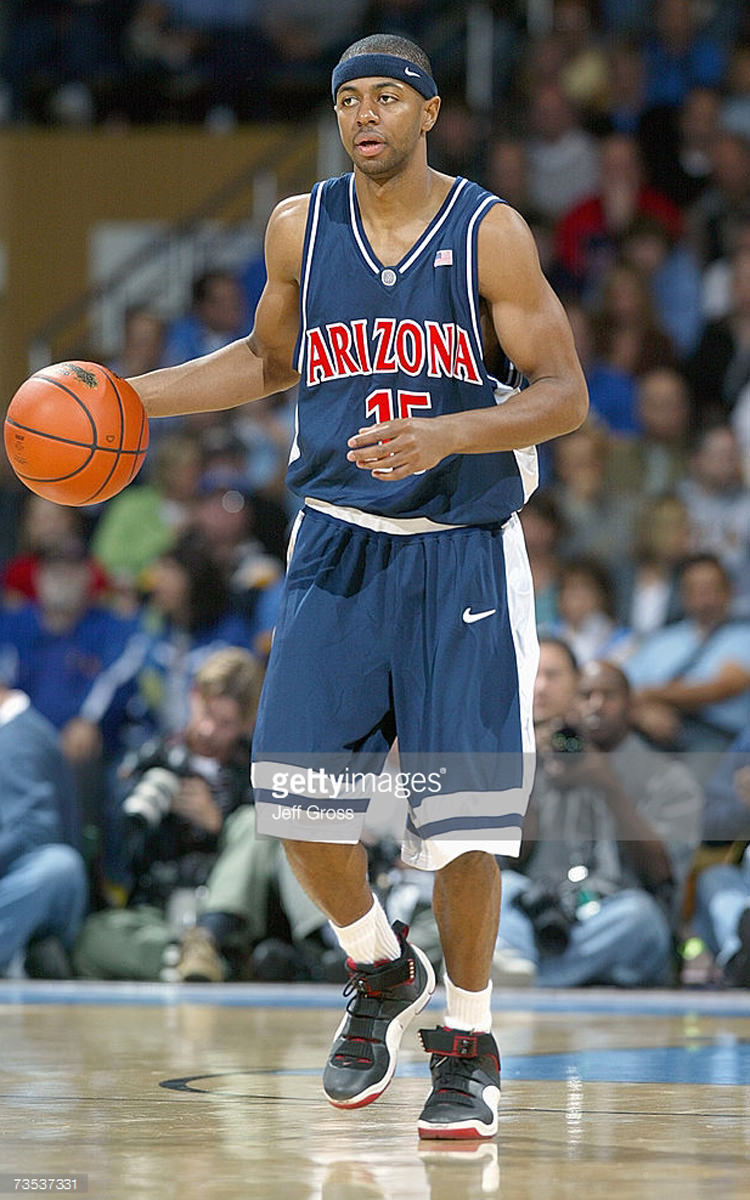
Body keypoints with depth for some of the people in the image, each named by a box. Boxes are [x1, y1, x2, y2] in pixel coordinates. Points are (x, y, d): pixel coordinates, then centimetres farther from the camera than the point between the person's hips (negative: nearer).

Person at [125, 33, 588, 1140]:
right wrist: (131, 399, 11)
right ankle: (383, 974, 23)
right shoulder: (301, 227, 4)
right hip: (339, 542, 4)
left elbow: (563, 394, -9)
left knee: (460, 807, -8)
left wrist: (445, 435, -26)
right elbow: (267, 359, 21)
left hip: (463, 549, -3)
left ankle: (469, 1041, 9)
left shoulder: (489, 234, -7)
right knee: (296, 789, -5)